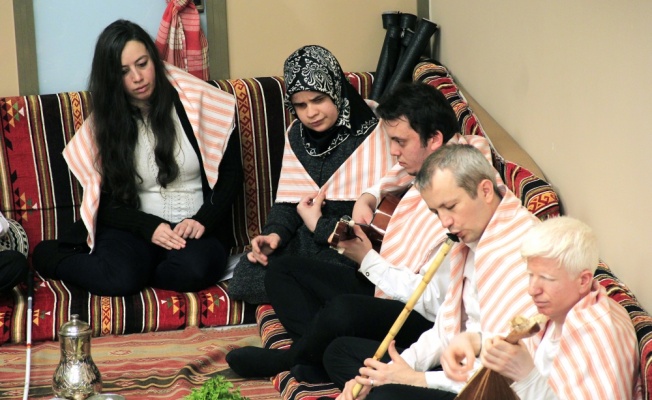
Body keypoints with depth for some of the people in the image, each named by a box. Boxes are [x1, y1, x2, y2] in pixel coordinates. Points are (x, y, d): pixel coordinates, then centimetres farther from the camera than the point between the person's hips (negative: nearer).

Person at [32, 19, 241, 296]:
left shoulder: (196, 102, -2)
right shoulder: (104, 123, 4)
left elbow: (231, 172, 3)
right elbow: (107, 200, 5)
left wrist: (203, 220, -12)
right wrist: (149, 227, -14)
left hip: (194, 227, -1)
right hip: (135, 226, 1)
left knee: (192, 270, -38)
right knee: (118, 280, -33)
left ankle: (136, 270, -9)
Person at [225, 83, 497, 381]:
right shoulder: (424, 167, 1)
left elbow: (432, 300, -25)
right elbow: (396, 176, 29)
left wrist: (367, 259, -16)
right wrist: (367, 198, 7)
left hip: (420, 321, -10)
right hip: (380, 288, 10)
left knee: (343, 311, -38)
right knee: (281, 271, 10)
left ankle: (287, 359, -4)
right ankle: (322, 359, -14)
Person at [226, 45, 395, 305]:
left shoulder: (372, 135, -13)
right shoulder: (297, 135, 9)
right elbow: (287, 202, 11)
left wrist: (319, 225, -9)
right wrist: (274, 234, -11)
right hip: (306, 241, 6)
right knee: (242, 280, -18)